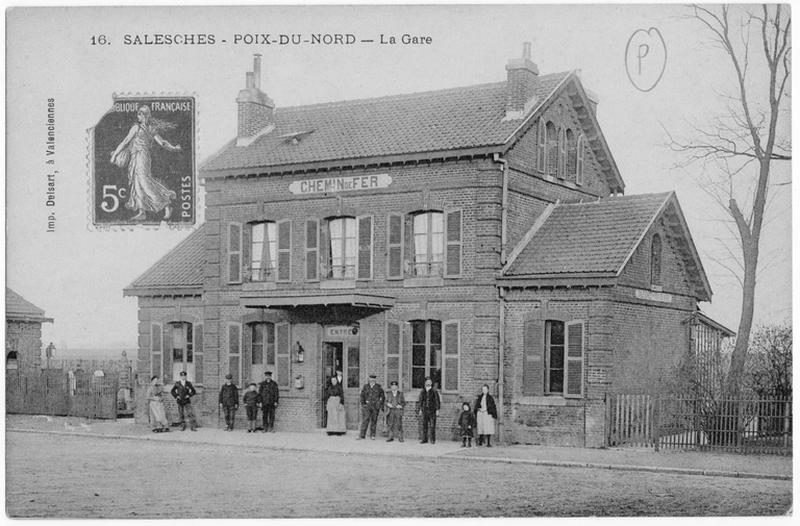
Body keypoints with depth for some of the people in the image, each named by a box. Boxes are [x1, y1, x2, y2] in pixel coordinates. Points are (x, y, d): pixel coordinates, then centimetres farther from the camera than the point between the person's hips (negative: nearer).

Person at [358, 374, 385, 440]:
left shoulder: (378, 387, 4)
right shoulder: (365, 386, 7)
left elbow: (383, 397, 8)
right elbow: (362, 396, 6)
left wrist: (381, 406, 3)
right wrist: (363, 404, -5)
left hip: (375, 406, 0)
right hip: (367, 405, 0)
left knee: (374, 421, 4)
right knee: (365, 420, -8)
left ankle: (372, 435, 14)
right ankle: (362, 435, -10)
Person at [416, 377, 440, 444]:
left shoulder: (434, 391, 1)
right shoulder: (422, 391, 10)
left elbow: (437, 401, 0)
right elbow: (419, 401, 16)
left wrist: (437, 410, -6)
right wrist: (419, 410, 11)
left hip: (432, 411, -3)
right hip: (424, 410, 3)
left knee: (432, 426, -3)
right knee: (424, 425, 3)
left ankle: (433, 440, 2)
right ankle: (424, 439, 9)